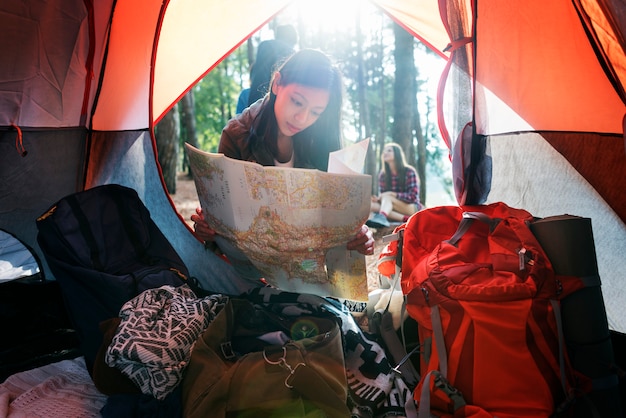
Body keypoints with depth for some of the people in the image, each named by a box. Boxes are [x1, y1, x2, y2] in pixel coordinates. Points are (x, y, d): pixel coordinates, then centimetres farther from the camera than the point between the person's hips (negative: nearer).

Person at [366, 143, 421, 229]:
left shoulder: (409, 172, -8)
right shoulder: (383, 174, 5)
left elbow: (413, 196, -13)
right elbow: (381, 195, 4)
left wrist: (392, 194, -24)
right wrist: (378, 199, -21)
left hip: (412, 208, -4)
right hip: (393, 209, 5)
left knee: (387, 197, -30)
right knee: (371, 205, -23)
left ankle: (381, 218, -63)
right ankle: (405, 219, -34)